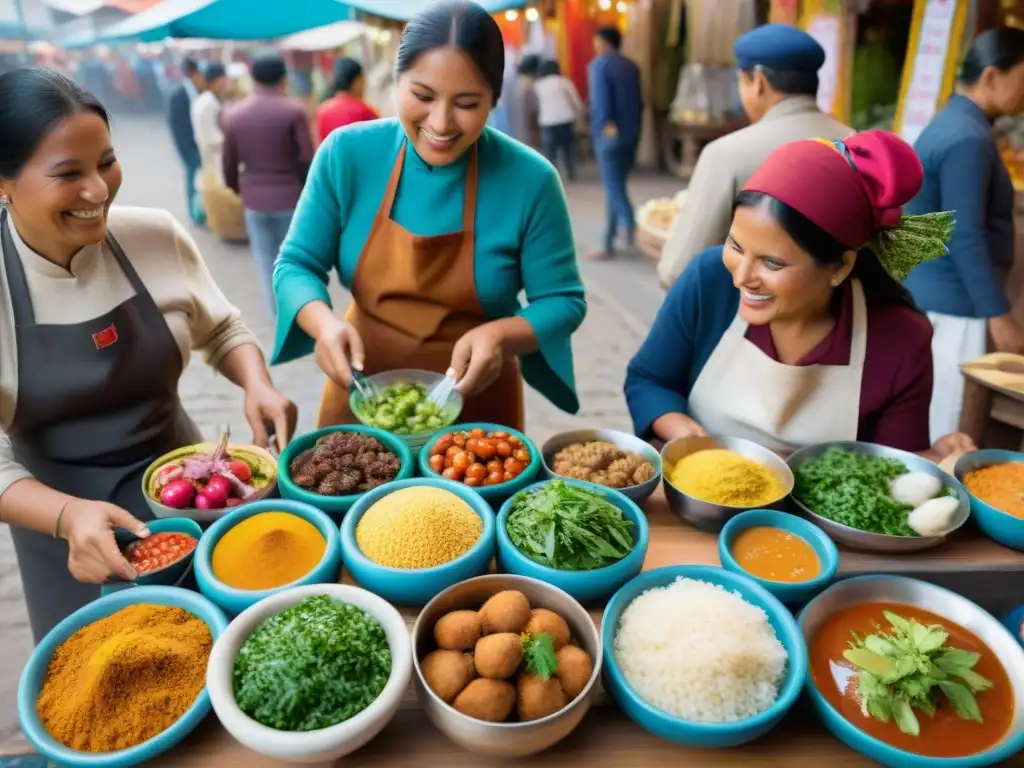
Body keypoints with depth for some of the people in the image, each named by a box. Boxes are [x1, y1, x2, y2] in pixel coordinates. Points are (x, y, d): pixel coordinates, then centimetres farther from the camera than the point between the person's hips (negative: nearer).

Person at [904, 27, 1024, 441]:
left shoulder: (950, 123, 14)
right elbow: (965, 238, -22)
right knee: (945, 429, -2)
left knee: (925, 420, 16)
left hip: (929, 294, 10)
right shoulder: (967, 138, -17)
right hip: (952, 303, -10)